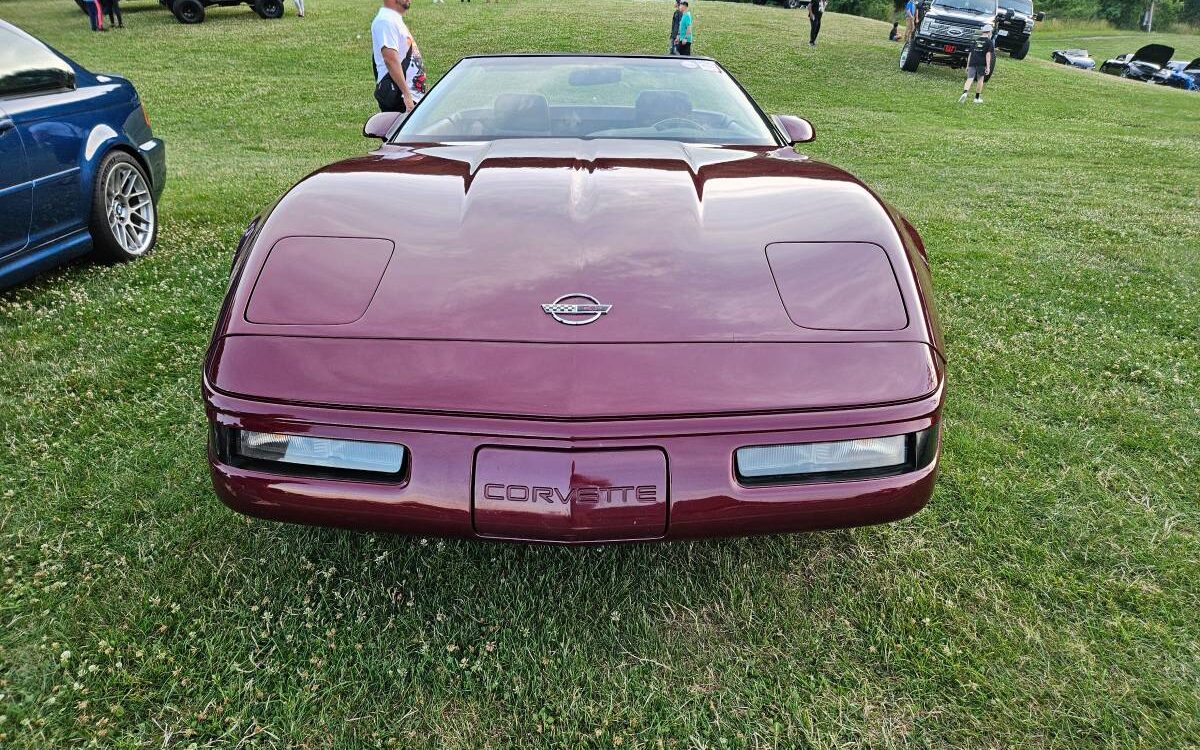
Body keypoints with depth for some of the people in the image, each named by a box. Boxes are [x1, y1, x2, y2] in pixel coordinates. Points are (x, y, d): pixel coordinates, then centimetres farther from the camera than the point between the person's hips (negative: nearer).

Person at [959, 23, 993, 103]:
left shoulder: (975, 40, 16)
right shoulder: (989, 42, 2)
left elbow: (970, 54, 16)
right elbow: (988, 54, -6)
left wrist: (967, 65, 20)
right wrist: (988, 67, -8)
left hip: (972, 62, 3)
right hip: (982, 63, -3)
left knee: (969, 79, -5)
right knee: (980, 80, 11)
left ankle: (965, 93, -32)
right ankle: (977, 98, 16)